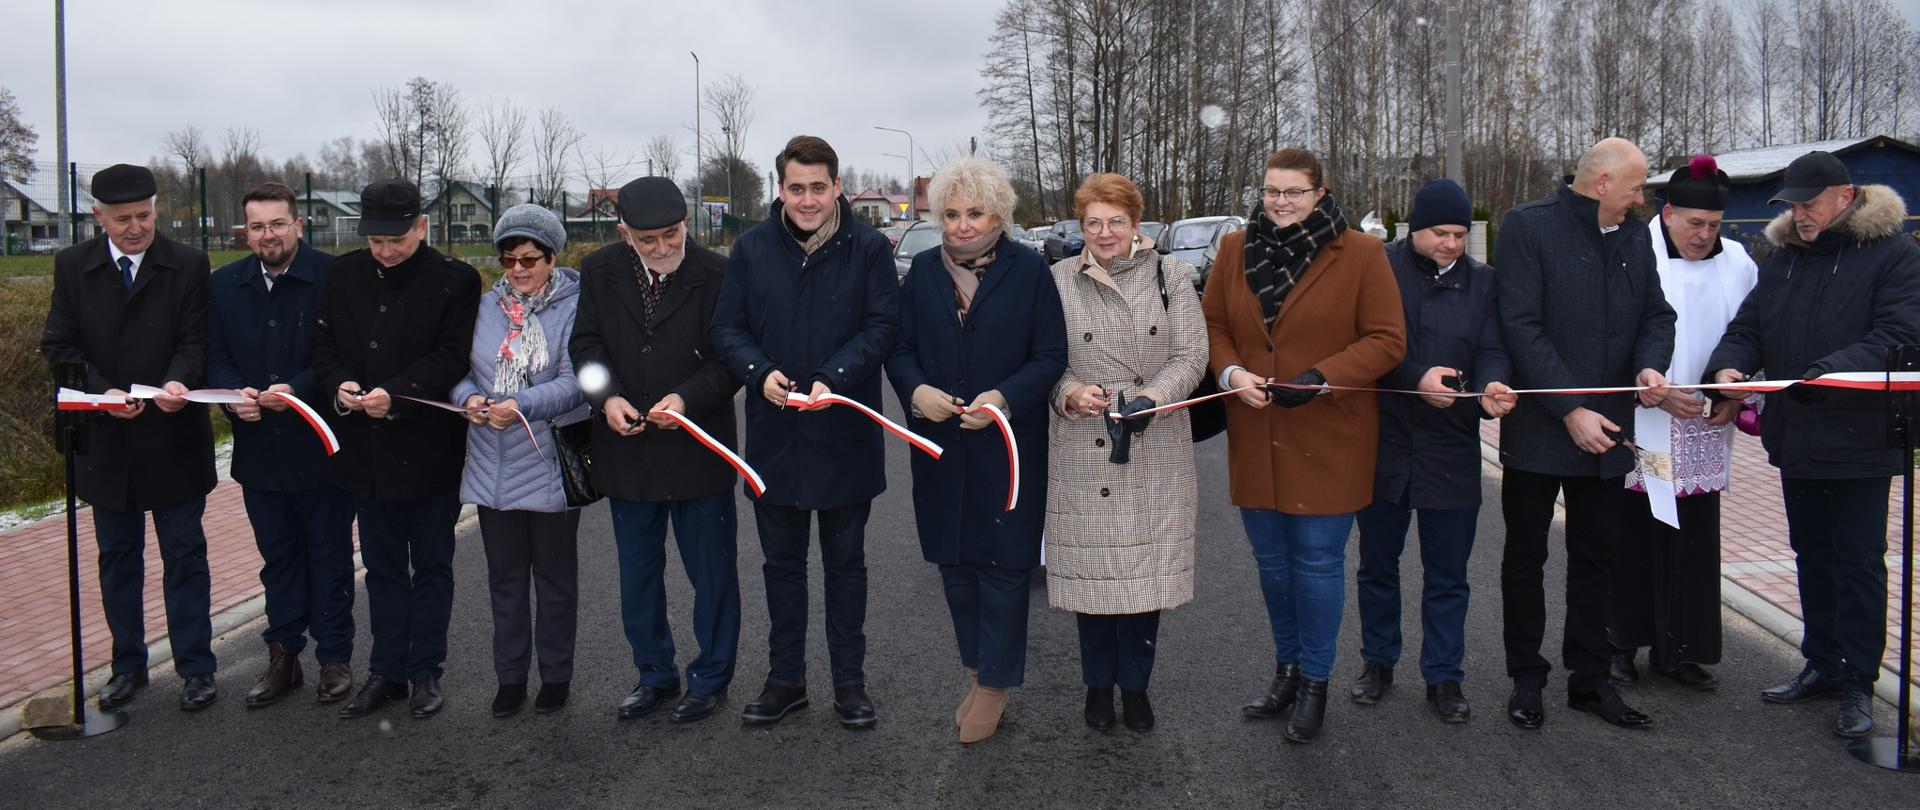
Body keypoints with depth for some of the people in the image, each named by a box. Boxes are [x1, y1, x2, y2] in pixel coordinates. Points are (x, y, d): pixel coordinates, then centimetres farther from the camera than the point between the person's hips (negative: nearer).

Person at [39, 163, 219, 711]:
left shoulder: (188, 266, -4)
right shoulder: (72, 266, 2)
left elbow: (194, 339, -7)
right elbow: (59, 346, -1)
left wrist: (179, 382, -28)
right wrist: (102, 392, -17)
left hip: (173, 439, -2)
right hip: (105, 439, 3)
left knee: (184, 555, 6)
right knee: (118, 558, 14)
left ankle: (195, 667, 15)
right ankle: (128, 666, 26)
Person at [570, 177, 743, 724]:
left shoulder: (716, 275, -10)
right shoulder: (599, 273, 1)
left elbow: (730, 357, -8)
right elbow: (587, 345, 3)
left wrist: (687, 398, -23)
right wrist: (608, 397, -15)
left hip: (697, 449, -4)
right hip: (626, 450, 4)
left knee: (711, 572, 8)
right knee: (637, 576, 16)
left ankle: (710, 678, 24)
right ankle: (655, 675, 33)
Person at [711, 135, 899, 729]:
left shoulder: (869, 249, -6)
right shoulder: (753, 248, 1)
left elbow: (883, 325, -9)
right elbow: (727, 327, 2)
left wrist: (833, 378, -23)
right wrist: (760, 372, -18)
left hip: (846, 435, -2)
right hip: (774, 435, 2)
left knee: (845, 562, 11)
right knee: (781, 562, 14)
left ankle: (850, 681, 24)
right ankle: (786, 678, 28)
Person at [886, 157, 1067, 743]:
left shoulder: (1029, 270, -5)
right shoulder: (924, 270, 6)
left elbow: (1051, 356, -6)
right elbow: (901, 348, 7)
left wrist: (1003, 397, -21)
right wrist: (915, 390, -13)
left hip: (1009, 446, -4)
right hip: (941, 447, 4)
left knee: (1003, 564, 3)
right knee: (954, 563, 13)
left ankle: (994, 684, 17)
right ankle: (977, 672, 29)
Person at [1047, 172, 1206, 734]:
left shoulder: (1170, 275, 6)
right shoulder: (1059, 280, 6)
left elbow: (1191, 356, 0)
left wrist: (1151, 400, -16)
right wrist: (1070, 394, -15)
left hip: (1155, 453, 0)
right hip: (1082, 453, 0)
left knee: (1146, 567, 4)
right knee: (1089, 566, 4)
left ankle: (1135, 684, 21)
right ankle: (1098, 683, 23)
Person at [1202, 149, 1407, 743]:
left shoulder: (1359, 254, -5)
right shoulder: (1235, 250, 6)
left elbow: (1386, 340, -6)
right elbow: (1214, 326, 11)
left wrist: (1321, 378, -18)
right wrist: (1231, 373, -9)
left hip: (1328, 439, -4)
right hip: (1256, 440, 4)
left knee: (1318, 561, 2)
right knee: (1272, 559, 14)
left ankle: (1314, 684, 19)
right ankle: (1286, 672, 32)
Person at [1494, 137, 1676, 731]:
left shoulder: (1635, 237, 9)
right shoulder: (1528, 226, -11)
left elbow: (1657, 315, 14)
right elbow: (1521, 326, -17)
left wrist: (1649, 366, -10)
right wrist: (1571, 411, -20)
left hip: (1605, 429, 6)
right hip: (1539, 429, -6)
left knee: (1596, 559, 14)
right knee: (1526, 558, 7)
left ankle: (1590, 680, 25)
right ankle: (1527, 679, 20)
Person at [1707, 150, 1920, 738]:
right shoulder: (1783, 256, 10)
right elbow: (1748, 326, 8)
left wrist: (1831, 371, -31)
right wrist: (1729, 365, -14)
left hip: (1859, 441, -6)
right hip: (1795, 438, 6)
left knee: (1859, 562, 2)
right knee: (1812, 555, 16)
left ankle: (1859, 684, 12)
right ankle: (1822, 666, 28)